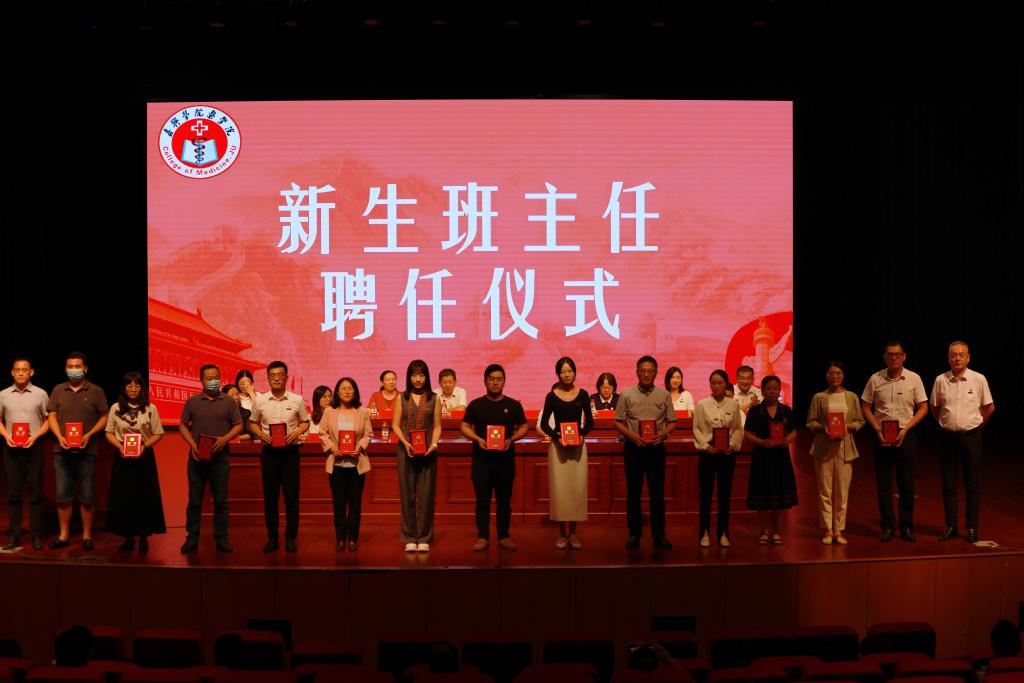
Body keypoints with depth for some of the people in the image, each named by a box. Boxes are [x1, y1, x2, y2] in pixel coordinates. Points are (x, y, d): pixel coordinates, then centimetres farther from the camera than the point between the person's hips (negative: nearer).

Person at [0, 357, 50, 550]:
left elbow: (48, 420, 4)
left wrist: (35, 436, -10)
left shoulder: (40, 394, 1)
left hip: (33, 447, -2)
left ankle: (36, 535, 4)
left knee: (35, 492, -1)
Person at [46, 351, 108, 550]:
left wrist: (89, 435, -11)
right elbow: (52, 416, 8)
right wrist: (59, 437, -8)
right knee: (62, 496, 4)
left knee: (86, 497, 2)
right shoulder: (58, 390, 9)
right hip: (62, 451, 2)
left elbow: (104, 418, 3)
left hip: (86, 451, -2)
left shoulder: (96, 391, 3)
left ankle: (87, 535, 11)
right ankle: (64, 536, 13)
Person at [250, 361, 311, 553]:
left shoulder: (297, 400, 0)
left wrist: (297, 432, -11)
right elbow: (252, 423, 12)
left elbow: (305, 422, 9)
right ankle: (272, 538, 15)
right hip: (269, 452, 1)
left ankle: (291, 537, 10)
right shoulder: (259, 400, 3)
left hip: (290, 451, -1)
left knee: (291, 497, 0)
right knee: (270, 496, 5)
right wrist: (260, 434, -7)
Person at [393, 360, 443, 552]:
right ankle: (409, 538, 10)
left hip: (427, 452, 0)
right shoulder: (402, 398, 6)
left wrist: (433, 444, -12)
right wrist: (405, 443, -12)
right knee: (407, 494, 3)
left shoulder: (434, 399, 5)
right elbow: (395, 425, 3)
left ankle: (424, 538, 9)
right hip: (406, 451, 0)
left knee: (426, 495, 1)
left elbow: (437, 427, 5)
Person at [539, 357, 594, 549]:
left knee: (577, 488, 0)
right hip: (558, 446, -1)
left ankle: (572, 533, 12)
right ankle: (562, 533, 8)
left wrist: (582, 435, -9)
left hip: (578, 446, 1)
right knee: (559, 488, -2)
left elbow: (590, 421, 9)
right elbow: (544, 423, 3)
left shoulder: (582, 395, 4)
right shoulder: (551, 396, 0)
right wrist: (557, 436, -13)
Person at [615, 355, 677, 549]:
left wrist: (664, 433, -14)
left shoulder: (664, 394, 4)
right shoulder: (627, 394, 1)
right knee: (633, 492, 5)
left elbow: (672, 421, 6)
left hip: (656, 447, 1)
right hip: (633, 447, -1)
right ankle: (634, 533, 15)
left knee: (657, 491, 5)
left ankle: (659, 534, 14)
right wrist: (633, 436, -14)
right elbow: (617, 422, 2)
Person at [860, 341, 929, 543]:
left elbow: (923, 408, 2)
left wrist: (905, 429, -9)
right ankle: (887, 526, 12)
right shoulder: (875, 379, 1)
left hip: (906, 435, 0)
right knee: (883, 482, 3)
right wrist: (878, 430, -6)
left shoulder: (914, 379, 0)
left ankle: (907, 527, 13)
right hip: (882, 435, 1)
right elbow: (866, 407, 6)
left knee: (906, 483, 3)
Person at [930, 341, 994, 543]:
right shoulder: (940, 380, -1)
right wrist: (945, 424, 9)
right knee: (948, 483, 6)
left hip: (971, 436, -2)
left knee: (973, 484, 4)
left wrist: (976, 425, 7)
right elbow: (935, 408, 13)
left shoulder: (979, 379, -5)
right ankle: (951, 526, 14)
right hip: (948, 436, 2)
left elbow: (990, 407, 4)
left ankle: (972, 527, 11)